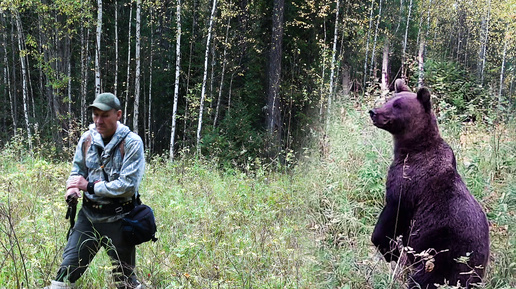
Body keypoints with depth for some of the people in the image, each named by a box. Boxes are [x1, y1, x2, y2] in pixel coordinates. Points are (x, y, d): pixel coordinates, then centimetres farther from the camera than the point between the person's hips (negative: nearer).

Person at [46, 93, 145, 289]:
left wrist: (89, 186, -16)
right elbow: (77, 170, 13)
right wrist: (72, 189, -10)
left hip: (117, 220, -4)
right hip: (88, 216, 4)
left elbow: (128, 185, -20)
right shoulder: (87, 138, 1)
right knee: (66, 271, 3)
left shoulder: (131, 143, -14)